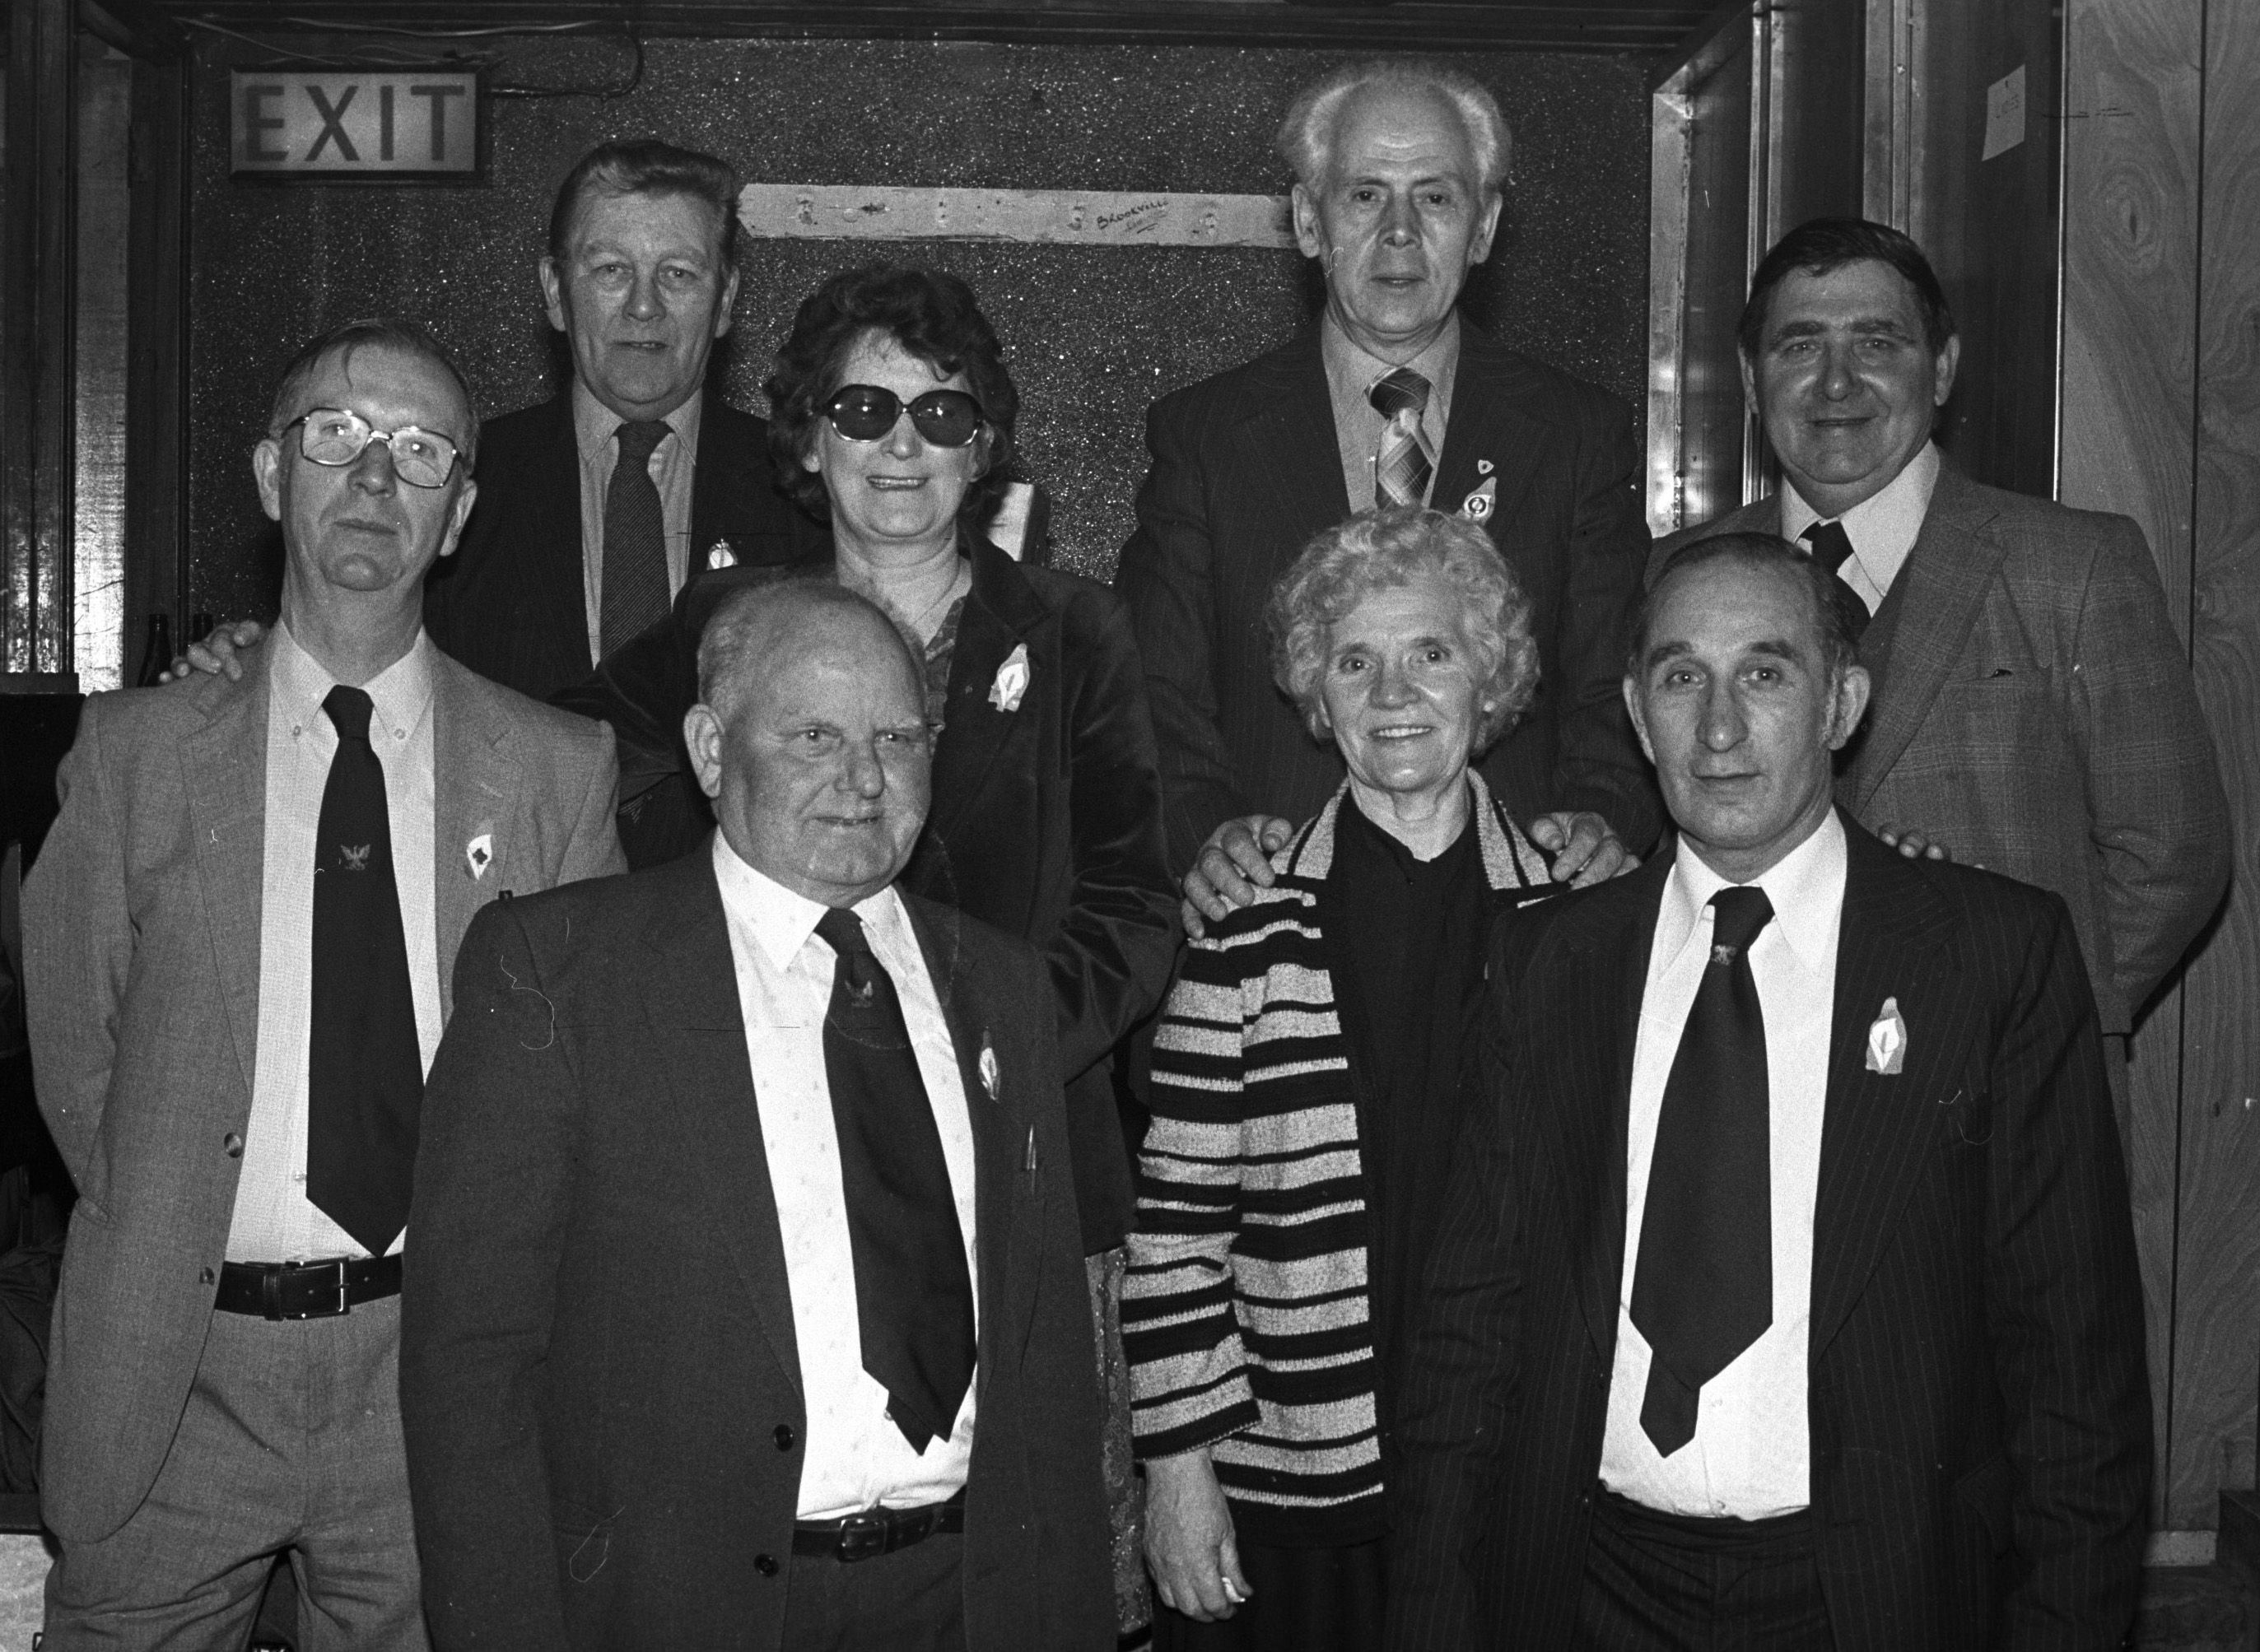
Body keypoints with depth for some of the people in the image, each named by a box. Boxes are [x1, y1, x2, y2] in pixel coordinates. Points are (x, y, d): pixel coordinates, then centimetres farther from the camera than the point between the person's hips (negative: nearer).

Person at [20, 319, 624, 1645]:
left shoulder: (558, 769, 2)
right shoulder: (134, 752, 3)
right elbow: (76, 1051, 7)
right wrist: (171, 1245, 2)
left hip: (441, 1371, 0)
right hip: (181, 1369, 0)